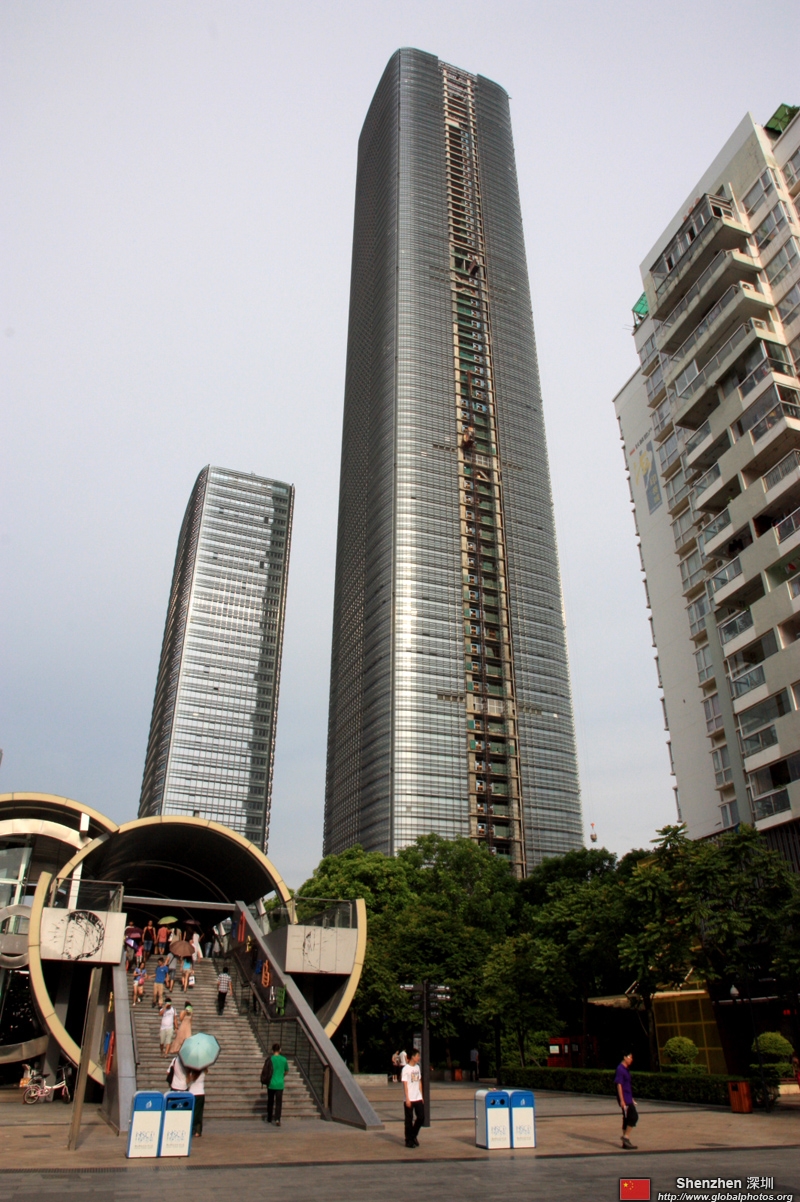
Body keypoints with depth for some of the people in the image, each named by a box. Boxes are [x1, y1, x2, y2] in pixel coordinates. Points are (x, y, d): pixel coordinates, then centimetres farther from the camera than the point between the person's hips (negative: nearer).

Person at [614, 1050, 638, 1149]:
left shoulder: (626, 1069, 15)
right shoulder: (620, 1069, -15)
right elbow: (619, 1085, -19)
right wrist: (622, 1100, -22)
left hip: (628, 1099, 9)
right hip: (624, 1099, -9)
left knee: (627, 1119, 10)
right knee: (634, 1116, -12)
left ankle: (625, 1142, 15)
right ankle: (625, 1136, -5)